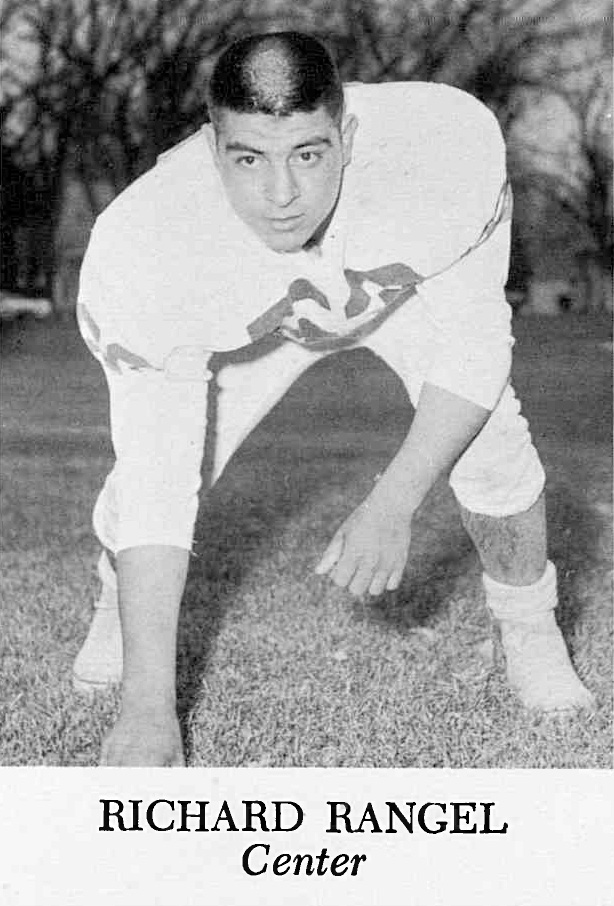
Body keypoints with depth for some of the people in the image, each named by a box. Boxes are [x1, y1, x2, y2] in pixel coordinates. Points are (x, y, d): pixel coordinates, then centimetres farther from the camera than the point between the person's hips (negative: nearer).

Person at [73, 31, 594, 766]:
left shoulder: (449, 140, -42)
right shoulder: (144, 246, -41)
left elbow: (474, 345, -27)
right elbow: (156, 484, -38)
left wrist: (392, 506, -36)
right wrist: (149, 705, -41)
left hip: (416, 279, 0)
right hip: (250, 311, 0)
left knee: (489, 443, -22)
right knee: (147, 467, -16)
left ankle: (528, 626, 9)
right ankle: (118, 605, 21)